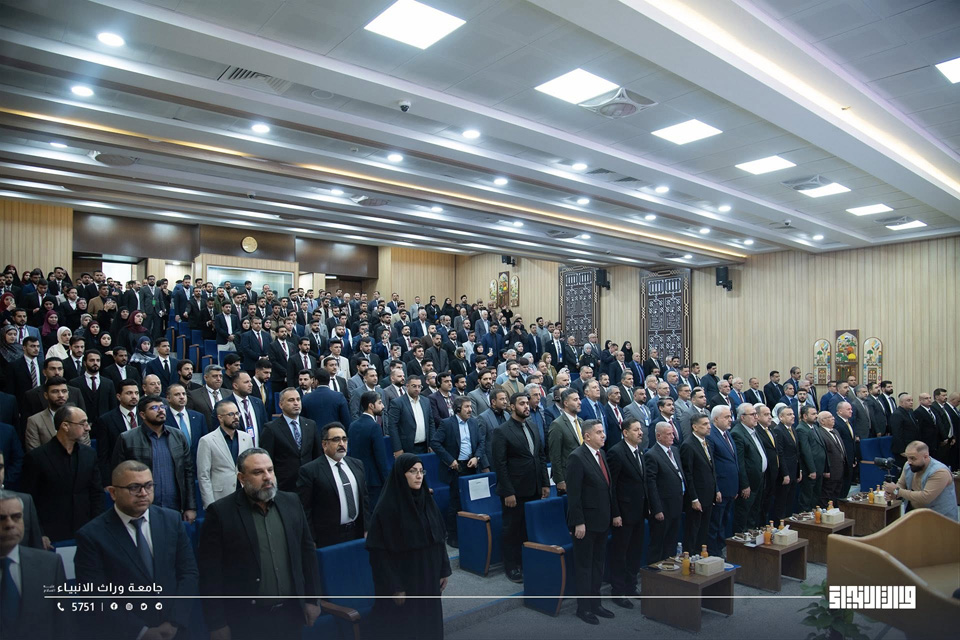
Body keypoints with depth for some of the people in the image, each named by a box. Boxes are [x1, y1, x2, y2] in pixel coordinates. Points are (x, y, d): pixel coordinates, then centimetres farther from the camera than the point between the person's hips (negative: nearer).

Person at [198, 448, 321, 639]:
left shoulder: (291, 502, 2)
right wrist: (217, 624, -9)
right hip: (246, 619, -3)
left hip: (291, 613, 3)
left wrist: (312, 599, 6)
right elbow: (210, 573, -9)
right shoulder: (220, 512, -10)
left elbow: (307, 552, 7)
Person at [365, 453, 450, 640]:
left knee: (429, 623, 14)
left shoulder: (426, 500, 1)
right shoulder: (387, 507, -18)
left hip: (428, 577, 6)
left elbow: (438, 538, 8)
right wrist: (394, 587, -16)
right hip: (402, 580, -6)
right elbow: (380, 553, -16)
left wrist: (444, 570, 7)